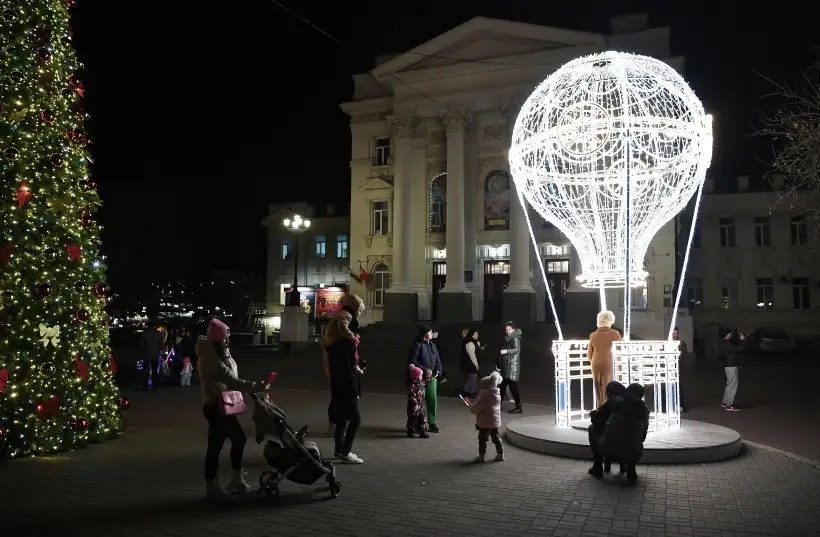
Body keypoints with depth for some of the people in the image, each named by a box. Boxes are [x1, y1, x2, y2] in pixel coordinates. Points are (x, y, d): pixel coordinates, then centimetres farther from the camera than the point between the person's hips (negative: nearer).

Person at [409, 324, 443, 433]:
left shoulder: (432, 345, 11)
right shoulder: (417, 345, -10)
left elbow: (438, 360, 14)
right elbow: (412, 361, -14)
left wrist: (437, 371, -4)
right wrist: (424, 370, -18)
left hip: (432, 377, 6)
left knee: (433, 400, 7)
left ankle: (432, 423, 18)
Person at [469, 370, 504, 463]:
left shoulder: (483, 396, -17)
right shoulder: (497, 394, 5)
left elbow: (476, 408, -18)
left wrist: (471, 407, 5)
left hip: (485, 422, -7)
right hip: (496, 421, 7)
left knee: (482, 438, 2)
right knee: (496, 437, 17)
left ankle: (482, 455, 5)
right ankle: (500, 454, 22)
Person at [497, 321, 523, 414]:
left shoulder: (515, 338, -8)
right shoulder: (507, 339, 18)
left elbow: (517, 349, -23)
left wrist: (506, 351, -36)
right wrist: (499, 365, 26)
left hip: (512, 365, -9)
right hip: (505, 367, 9)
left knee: (513, 386, -10)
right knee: (502, 385, 14)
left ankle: (518, 407, -7)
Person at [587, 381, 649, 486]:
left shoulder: (615, 401, 3)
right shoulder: (644, 410, 12)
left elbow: (595, 419, 8)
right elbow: (642, 437, 20)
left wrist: (593, 413, 33)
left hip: (609, 451, -3)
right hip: (633, 455, 4)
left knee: (593, 428, 25)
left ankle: (598, 468, 23)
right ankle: (630, 469, 17)